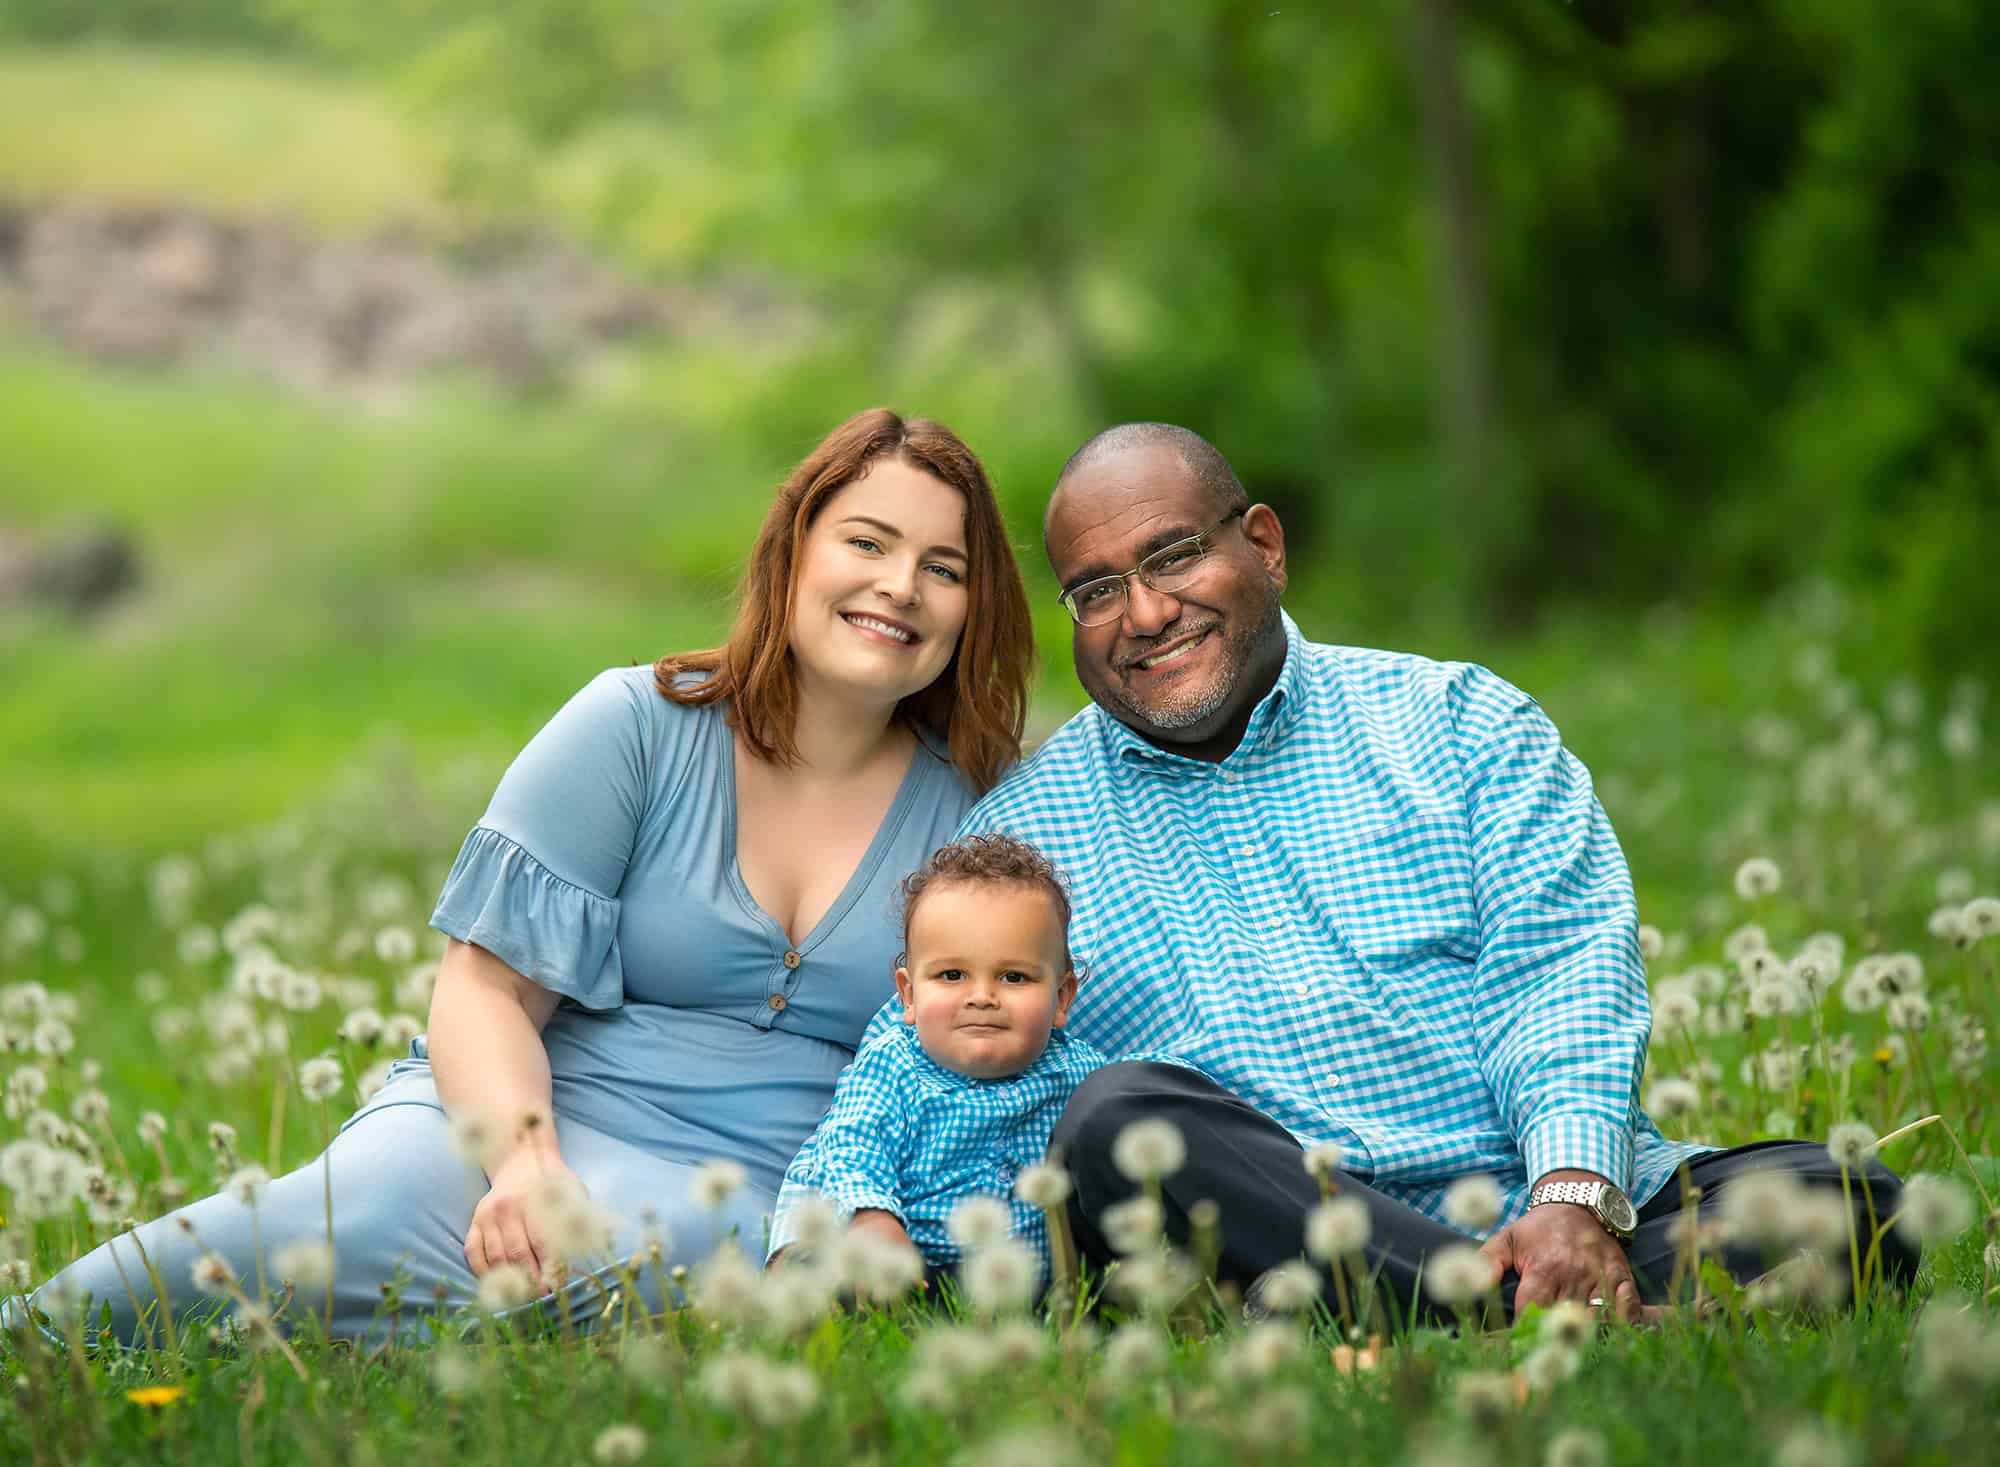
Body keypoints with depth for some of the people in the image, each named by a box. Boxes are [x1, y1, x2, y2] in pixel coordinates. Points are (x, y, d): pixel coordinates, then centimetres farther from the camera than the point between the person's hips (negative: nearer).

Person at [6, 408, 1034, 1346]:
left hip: (744, 1197, 0)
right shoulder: (638, 727, 5)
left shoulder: (972, 805, 10)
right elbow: (486, 989, 0)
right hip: (532, 1118, 0)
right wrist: (524, 1159, -20)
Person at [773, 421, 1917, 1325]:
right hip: (1269, 1247, 0)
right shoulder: (1018, 834, 16)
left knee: (1846, 1202, -24)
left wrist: (1576, 1191, -18)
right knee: (1124, 1117, -32)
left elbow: (1565, 962, 1)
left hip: (1534, 1202, 1)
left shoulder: (1456, 721, 15)